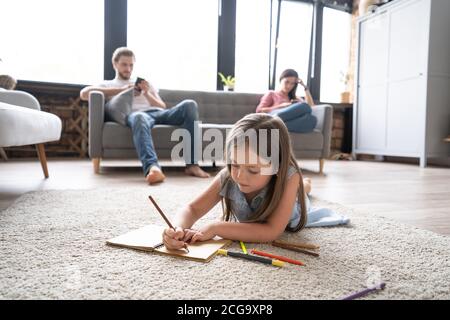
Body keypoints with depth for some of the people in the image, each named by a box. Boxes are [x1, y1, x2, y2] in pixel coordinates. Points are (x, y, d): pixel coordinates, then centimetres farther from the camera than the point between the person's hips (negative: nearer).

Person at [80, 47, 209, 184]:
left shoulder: (146, 83, 35)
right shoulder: (108, 85, 26)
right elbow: (84, 93, 5)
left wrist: (147, 94, 3)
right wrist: (121, 90, 0)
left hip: (158, 113, 4)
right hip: (135, 114, -3)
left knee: (189, 105, -25)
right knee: (139, 117, -42)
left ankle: (192, 164, -33)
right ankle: (152, 167, -63)